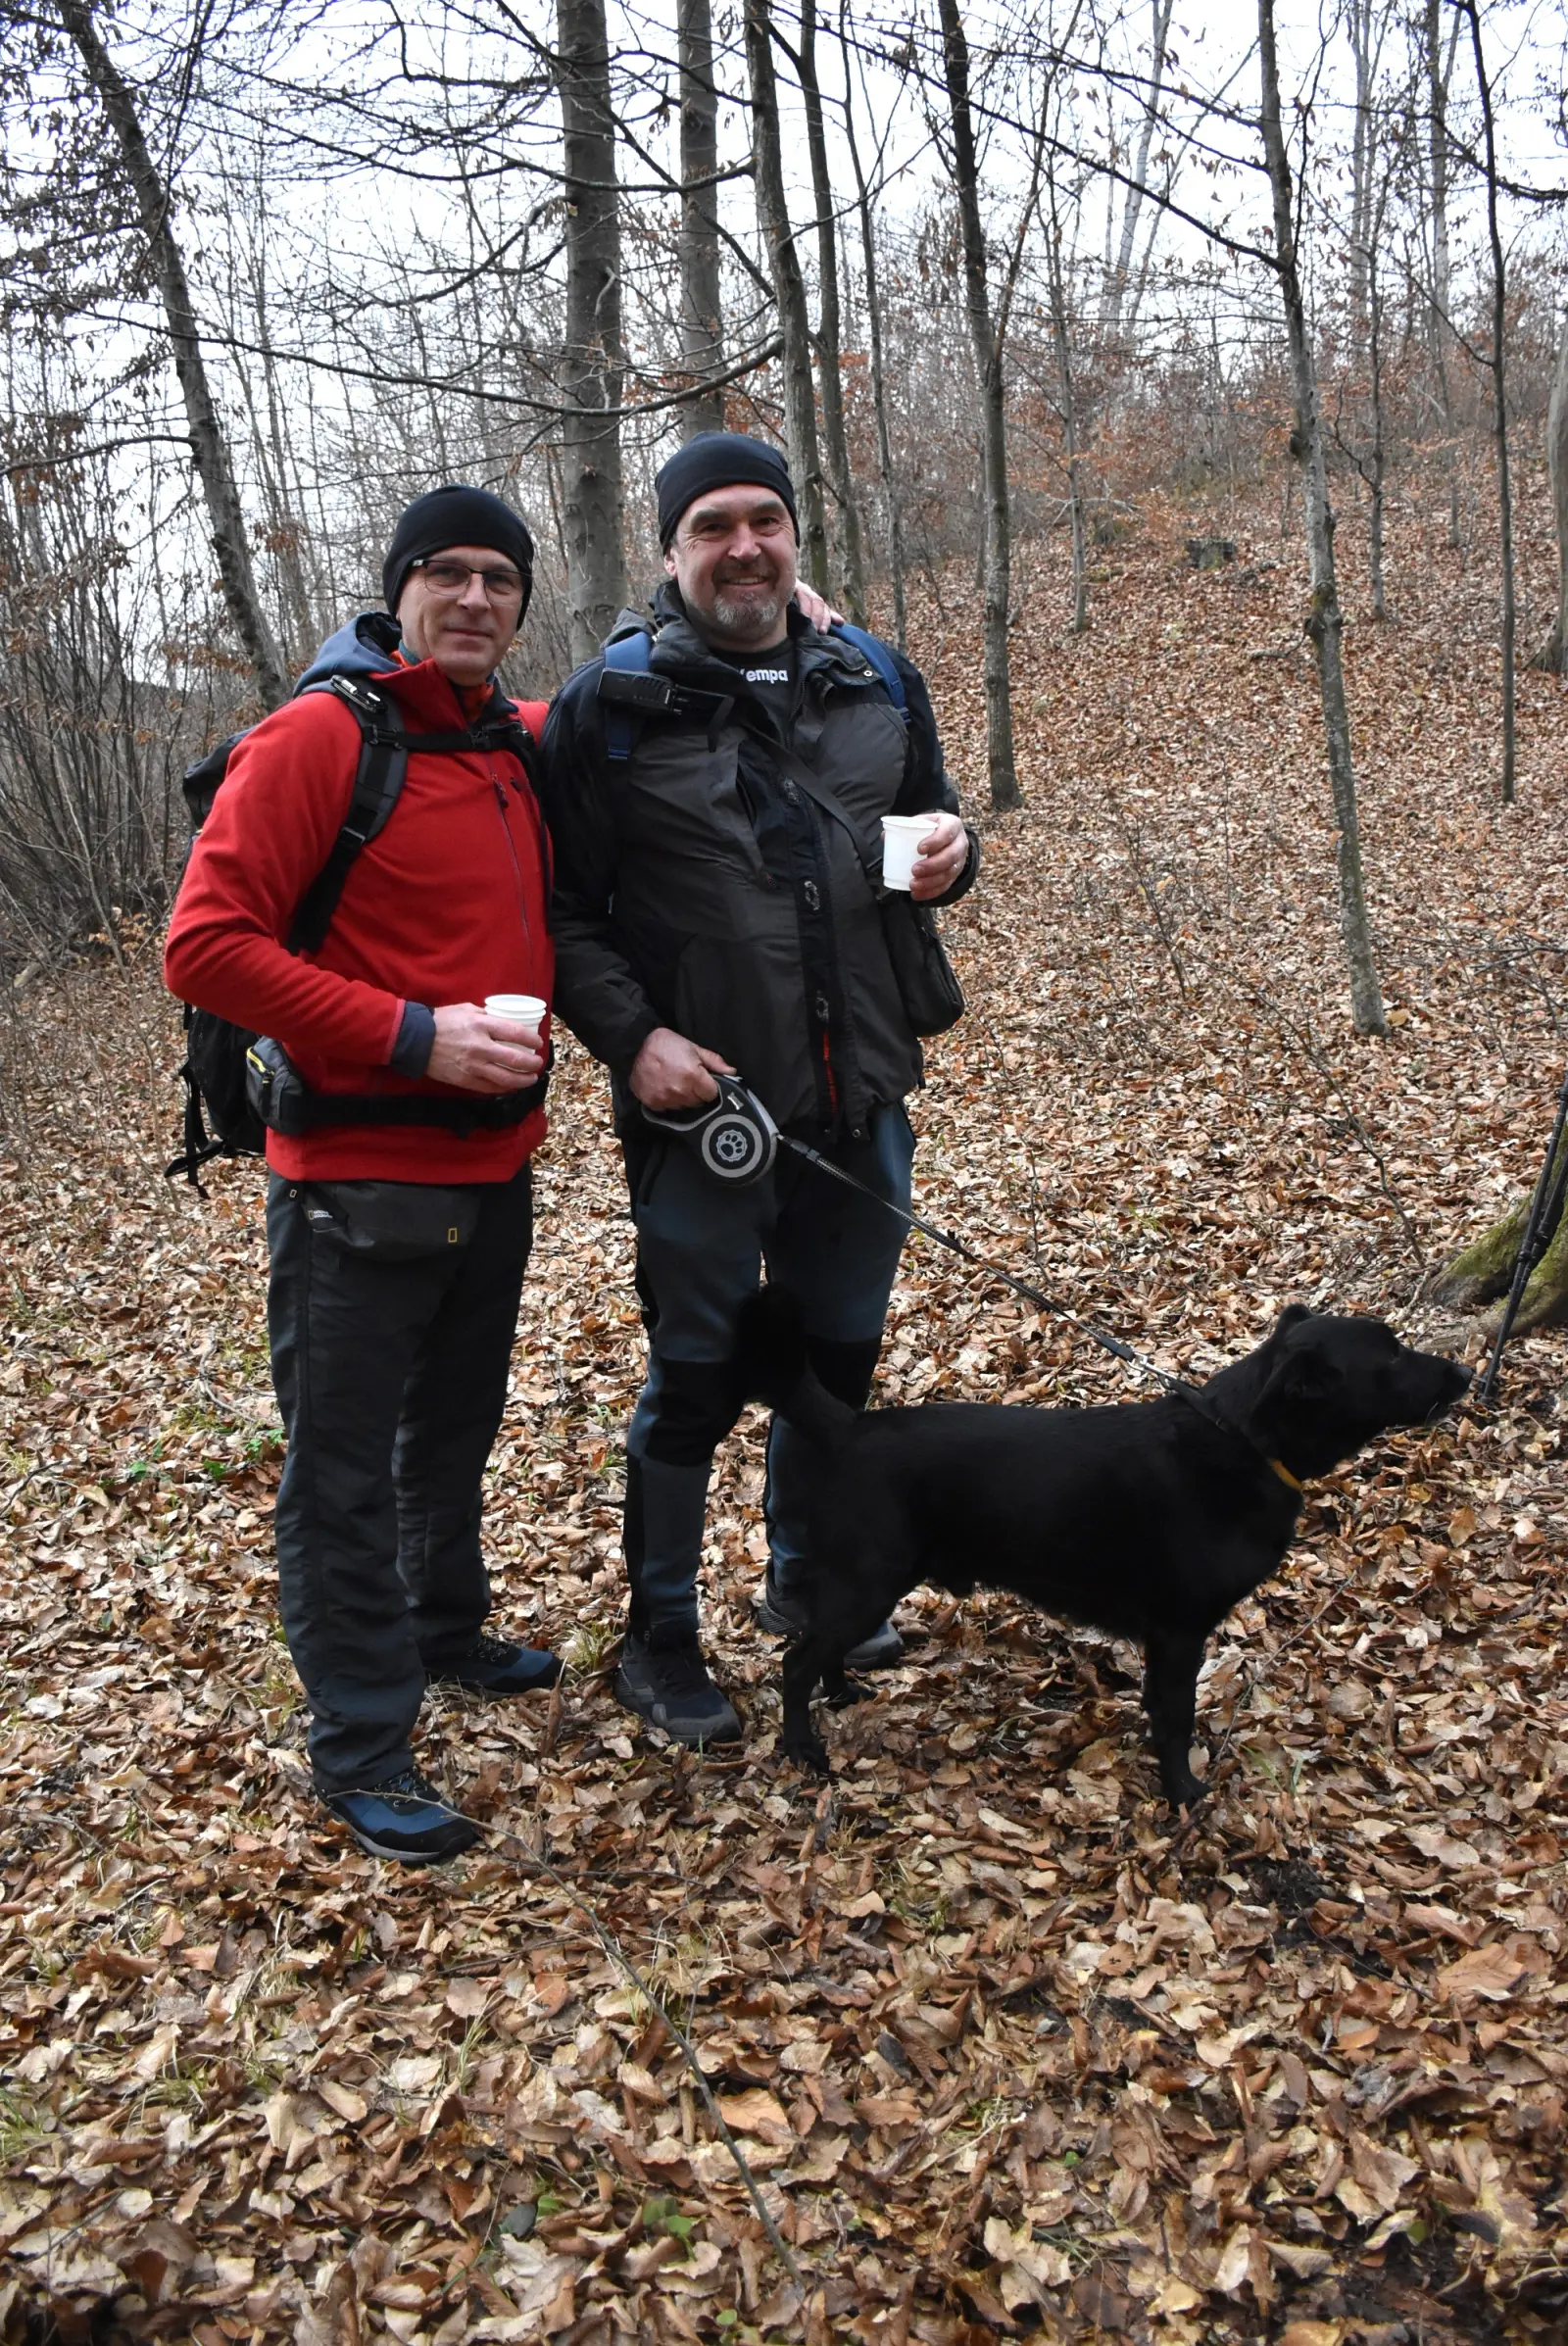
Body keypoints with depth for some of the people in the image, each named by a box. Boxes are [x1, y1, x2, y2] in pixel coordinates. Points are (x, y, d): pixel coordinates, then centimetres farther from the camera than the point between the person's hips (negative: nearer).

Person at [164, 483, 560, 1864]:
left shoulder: (522, 749, 8)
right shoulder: (318, 737, -13)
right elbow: (207, 945, -18)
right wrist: (412, 1035, -23)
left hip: (496, 1169, 7)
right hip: (359, 1182, -7)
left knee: (457, 1429, 22)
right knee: (345, 1471, 3)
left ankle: (448, 1632, 43)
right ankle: (361, 1749, 17)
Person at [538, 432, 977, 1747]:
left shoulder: (878, 685, 7)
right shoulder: (612, 704, -6)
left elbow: (934, 823, 19)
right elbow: (565, 911, -6)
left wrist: (951, 853, -4)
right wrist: (633, 1037, -19)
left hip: (857, 1103, 5)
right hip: (702, 1109, -5)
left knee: (840, 1357, 18)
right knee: (697, 1380, 5)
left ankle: (804, 1580, 41)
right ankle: (660, 1641, 25)